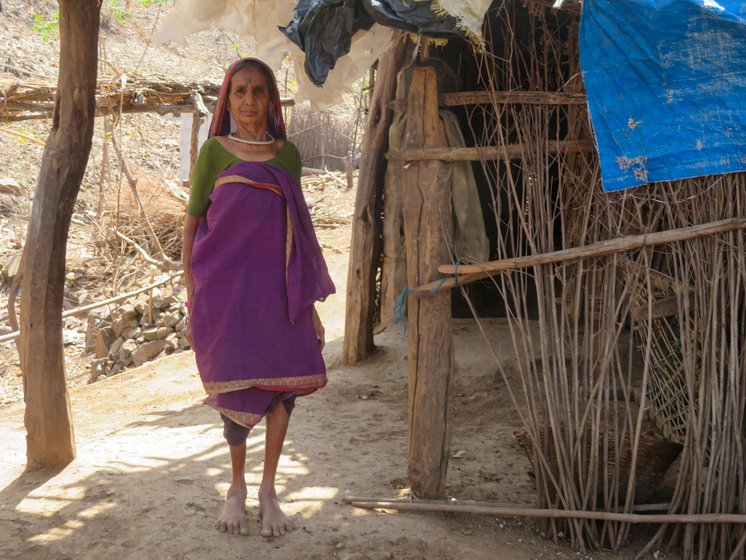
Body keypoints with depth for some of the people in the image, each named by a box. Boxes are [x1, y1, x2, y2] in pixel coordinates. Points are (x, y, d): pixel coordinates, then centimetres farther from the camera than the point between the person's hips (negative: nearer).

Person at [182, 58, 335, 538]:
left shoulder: (287, 154, 9)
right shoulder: (214, 152, 0)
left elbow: (296, 228, 13)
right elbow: (192, 225, 2)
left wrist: (309, 298, 11)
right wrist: (192, 297, -4)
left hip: (276, 286, 2)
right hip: (225, 285, -2)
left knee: (284, 380, -4)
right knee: (237, 387, 4)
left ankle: (269, 490, 13)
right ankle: (237, 488, 23)